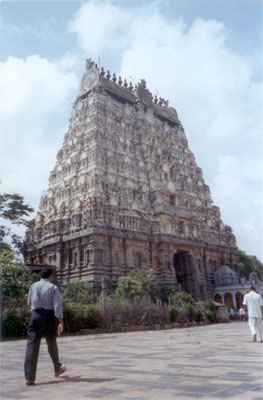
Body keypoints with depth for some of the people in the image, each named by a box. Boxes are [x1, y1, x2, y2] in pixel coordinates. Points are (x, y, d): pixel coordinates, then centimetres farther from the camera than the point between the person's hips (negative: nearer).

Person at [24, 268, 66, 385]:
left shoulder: (33, 286, 6)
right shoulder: (53, 288, -4)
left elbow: (29, 304, 17)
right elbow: (57, 306, -14)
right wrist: (61, 323, -16)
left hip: (36, 316, 1)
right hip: (49, 316, -1)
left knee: (32, 346, -2)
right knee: (52, 344, 17)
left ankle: (29, 378, -8)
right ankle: (57, 369, 36)